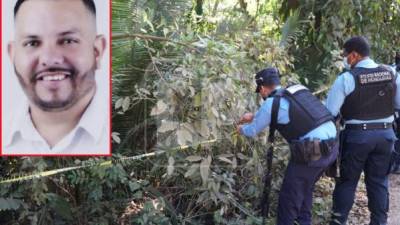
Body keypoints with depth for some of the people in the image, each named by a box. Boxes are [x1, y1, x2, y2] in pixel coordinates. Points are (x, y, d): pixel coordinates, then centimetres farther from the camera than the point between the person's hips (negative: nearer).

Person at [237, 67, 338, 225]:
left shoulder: (271, 102, -5)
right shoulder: (298, 90, 17)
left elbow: (253, 131, 9)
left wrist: (242, 129, 32)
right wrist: (253, 116, 43)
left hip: (312, 152, -8)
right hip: (332, 146, 8)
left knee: (289, 198, 6)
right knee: (305, 189, 26)